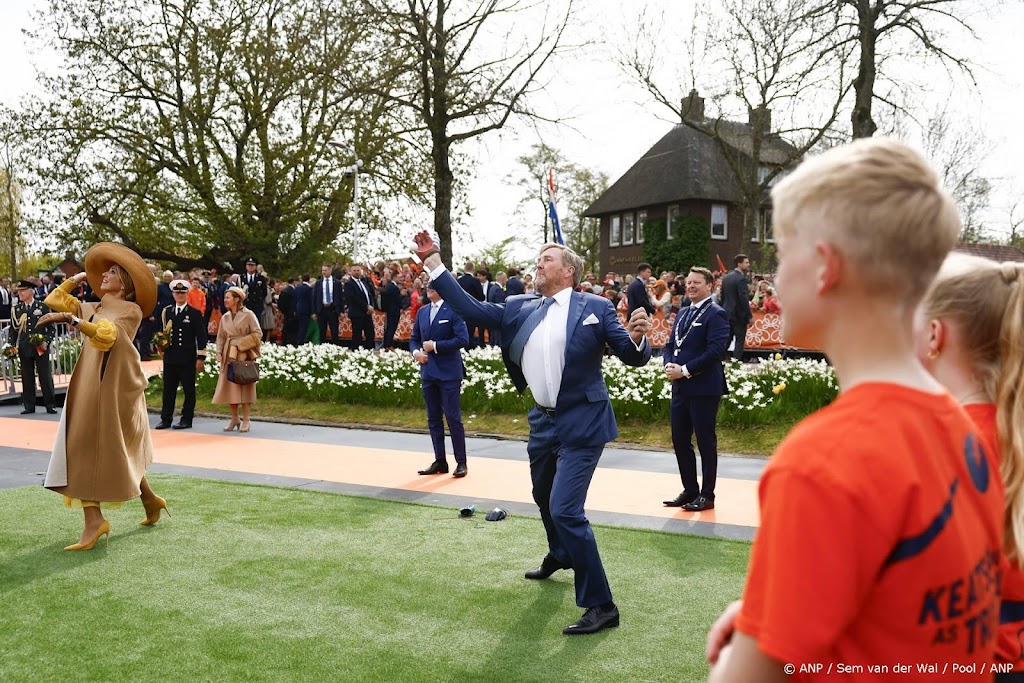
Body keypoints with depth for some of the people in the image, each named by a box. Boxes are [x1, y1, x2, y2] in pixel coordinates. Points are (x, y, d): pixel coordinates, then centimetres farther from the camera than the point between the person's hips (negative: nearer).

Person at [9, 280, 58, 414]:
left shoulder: (43, 307, 1)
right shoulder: (16, 309, 9)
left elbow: (50, 327, 2)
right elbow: (13, 329, 11)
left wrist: (47, 342, -10)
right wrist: (12, 346, 2)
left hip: (41, 347, -2)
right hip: (24, 348, 2)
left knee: (45, 376, 0)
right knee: (27, 377, 6)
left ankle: (50, 405, 7)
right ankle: (29, 406, 12)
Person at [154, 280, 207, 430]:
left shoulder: (195, 313, -1)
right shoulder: (166, 312, 12)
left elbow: (201, 337, -3)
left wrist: (201, 357, -8)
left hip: (187, 359, -4)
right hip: (170, 357, 4)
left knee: (189, 390, 2)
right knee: (168, 389, 8)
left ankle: (186, 420, 9)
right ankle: (166, 419, 14)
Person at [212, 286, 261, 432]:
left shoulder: (248, 315, -5)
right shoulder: (225, 317, 12)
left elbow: (258, 334, -9)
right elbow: (220, 337, 15)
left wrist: (241, 344, -15)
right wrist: (219, 352, 1)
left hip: (244, 355, -5)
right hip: (229, 355, 6)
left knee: (244, 386, -3)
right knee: (229, 386, 5)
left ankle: (245, 420, 5)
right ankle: (234, 418, 16)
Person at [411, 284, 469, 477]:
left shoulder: (453, 310, -8)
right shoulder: (422, 312, 13)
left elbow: (463, 339, -16)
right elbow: (414, 338, 19)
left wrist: (435, 346, -15)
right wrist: (416, 352, -2)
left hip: (449, 372, -7)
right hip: (428, 372, 7)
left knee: (453, 417, -4)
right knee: (433, 418, 10)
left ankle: (461, 462, 5)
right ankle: (439, 461, 18)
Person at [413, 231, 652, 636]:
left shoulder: (595, 308, -8)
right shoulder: (520, 309, 5)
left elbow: (631, 357, -8)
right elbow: (470, 309, 1)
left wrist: (637, 338, -31)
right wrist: (433, 263, -3)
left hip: (581, 423, -7)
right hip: (543, 421, 7)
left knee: (565, 509, -16)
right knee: (544, 497, 26)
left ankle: (601, 606, -4)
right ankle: (560, 555, 57)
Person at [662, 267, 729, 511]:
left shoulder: (715, 314, -9)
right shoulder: (682, 313, 16)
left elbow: (715, 351, -18)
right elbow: (670, 345, 17)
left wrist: (685, 370, -17)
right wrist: (669, 364, -4)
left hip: (704, 388, -8)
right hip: (680, 387, 8)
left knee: (706, 441, 2)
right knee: (680, 440, 11)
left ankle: (707, 495, 12)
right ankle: (690, 490, 24)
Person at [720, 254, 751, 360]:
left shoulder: (726, 277, 10)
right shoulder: (741, 278, -15)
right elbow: (744, 298, -20)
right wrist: (749, 316, -15)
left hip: (727, 314, 8)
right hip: (739, 315, -8)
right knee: (739, 341, 0)